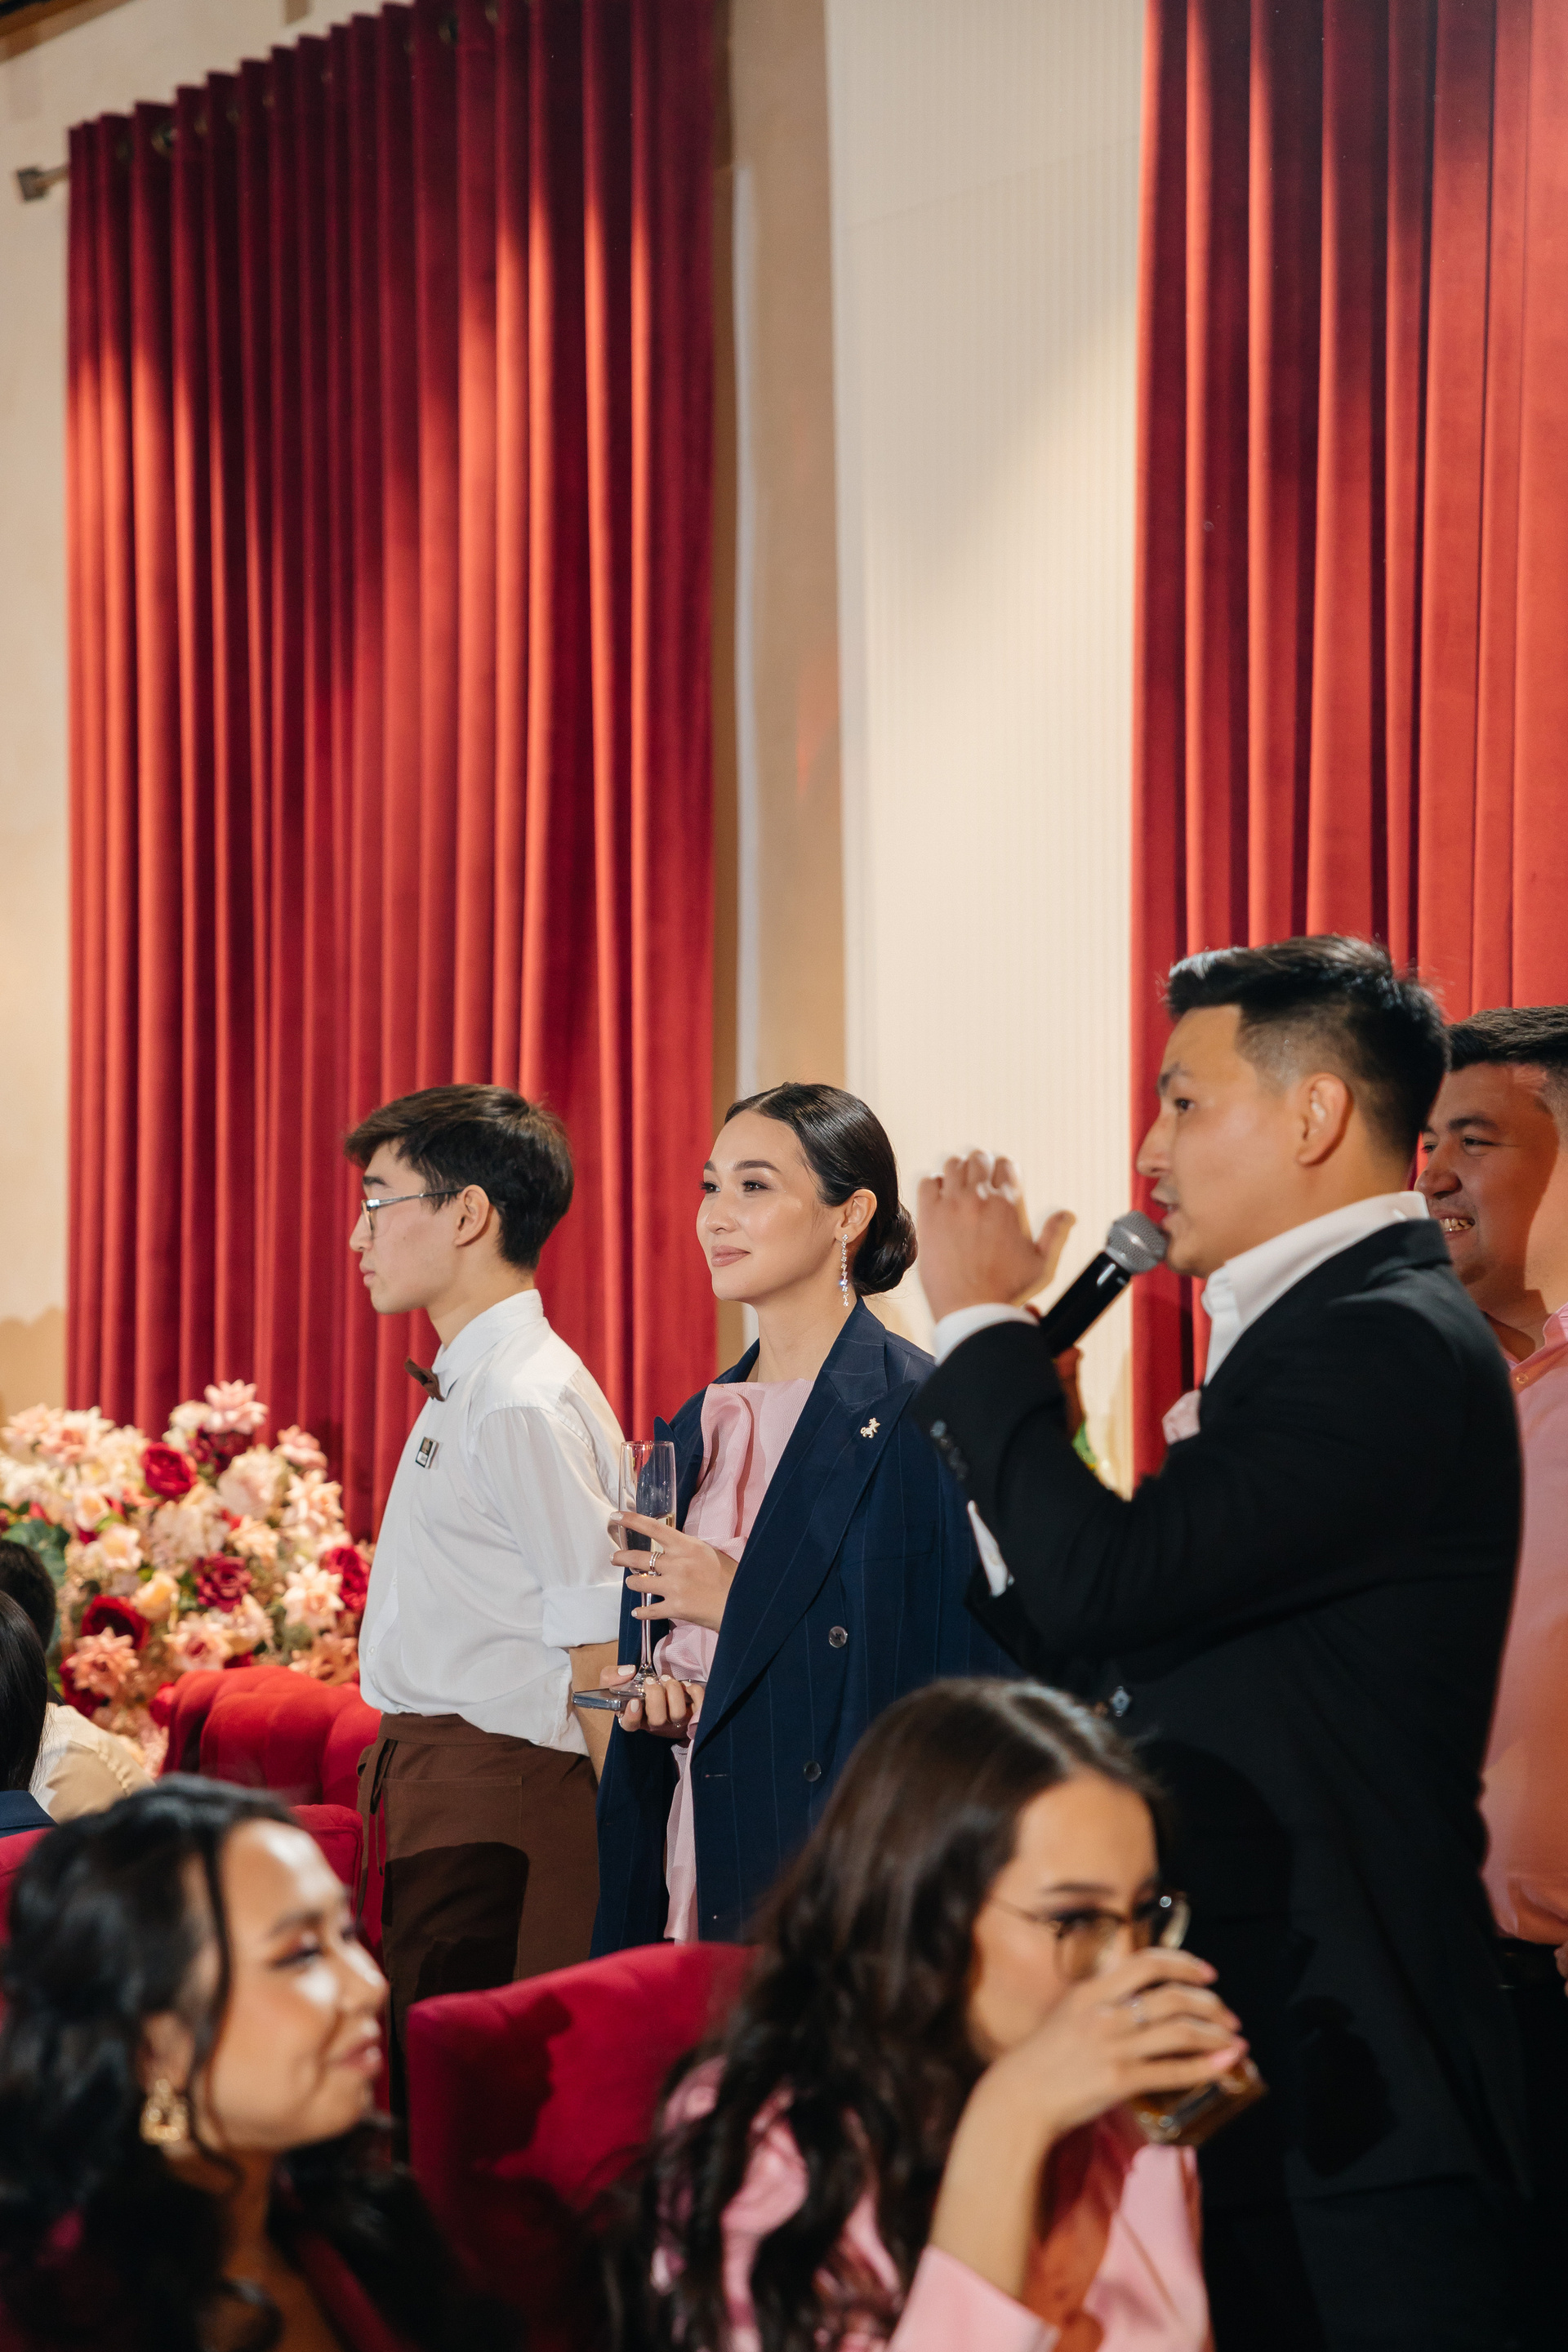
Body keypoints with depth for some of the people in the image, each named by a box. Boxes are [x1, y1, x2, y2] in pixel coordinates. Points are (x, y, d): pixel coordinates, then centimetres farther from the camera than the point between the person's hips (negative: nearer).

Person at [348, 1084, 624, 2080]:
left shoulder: (525, 1401, -15)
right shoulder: (472, 1387, 15)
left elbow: (602, 1653, -17)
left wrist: (623, 1852, -13)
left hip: (492, 1808, -9)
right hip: (435, 1797, 9)